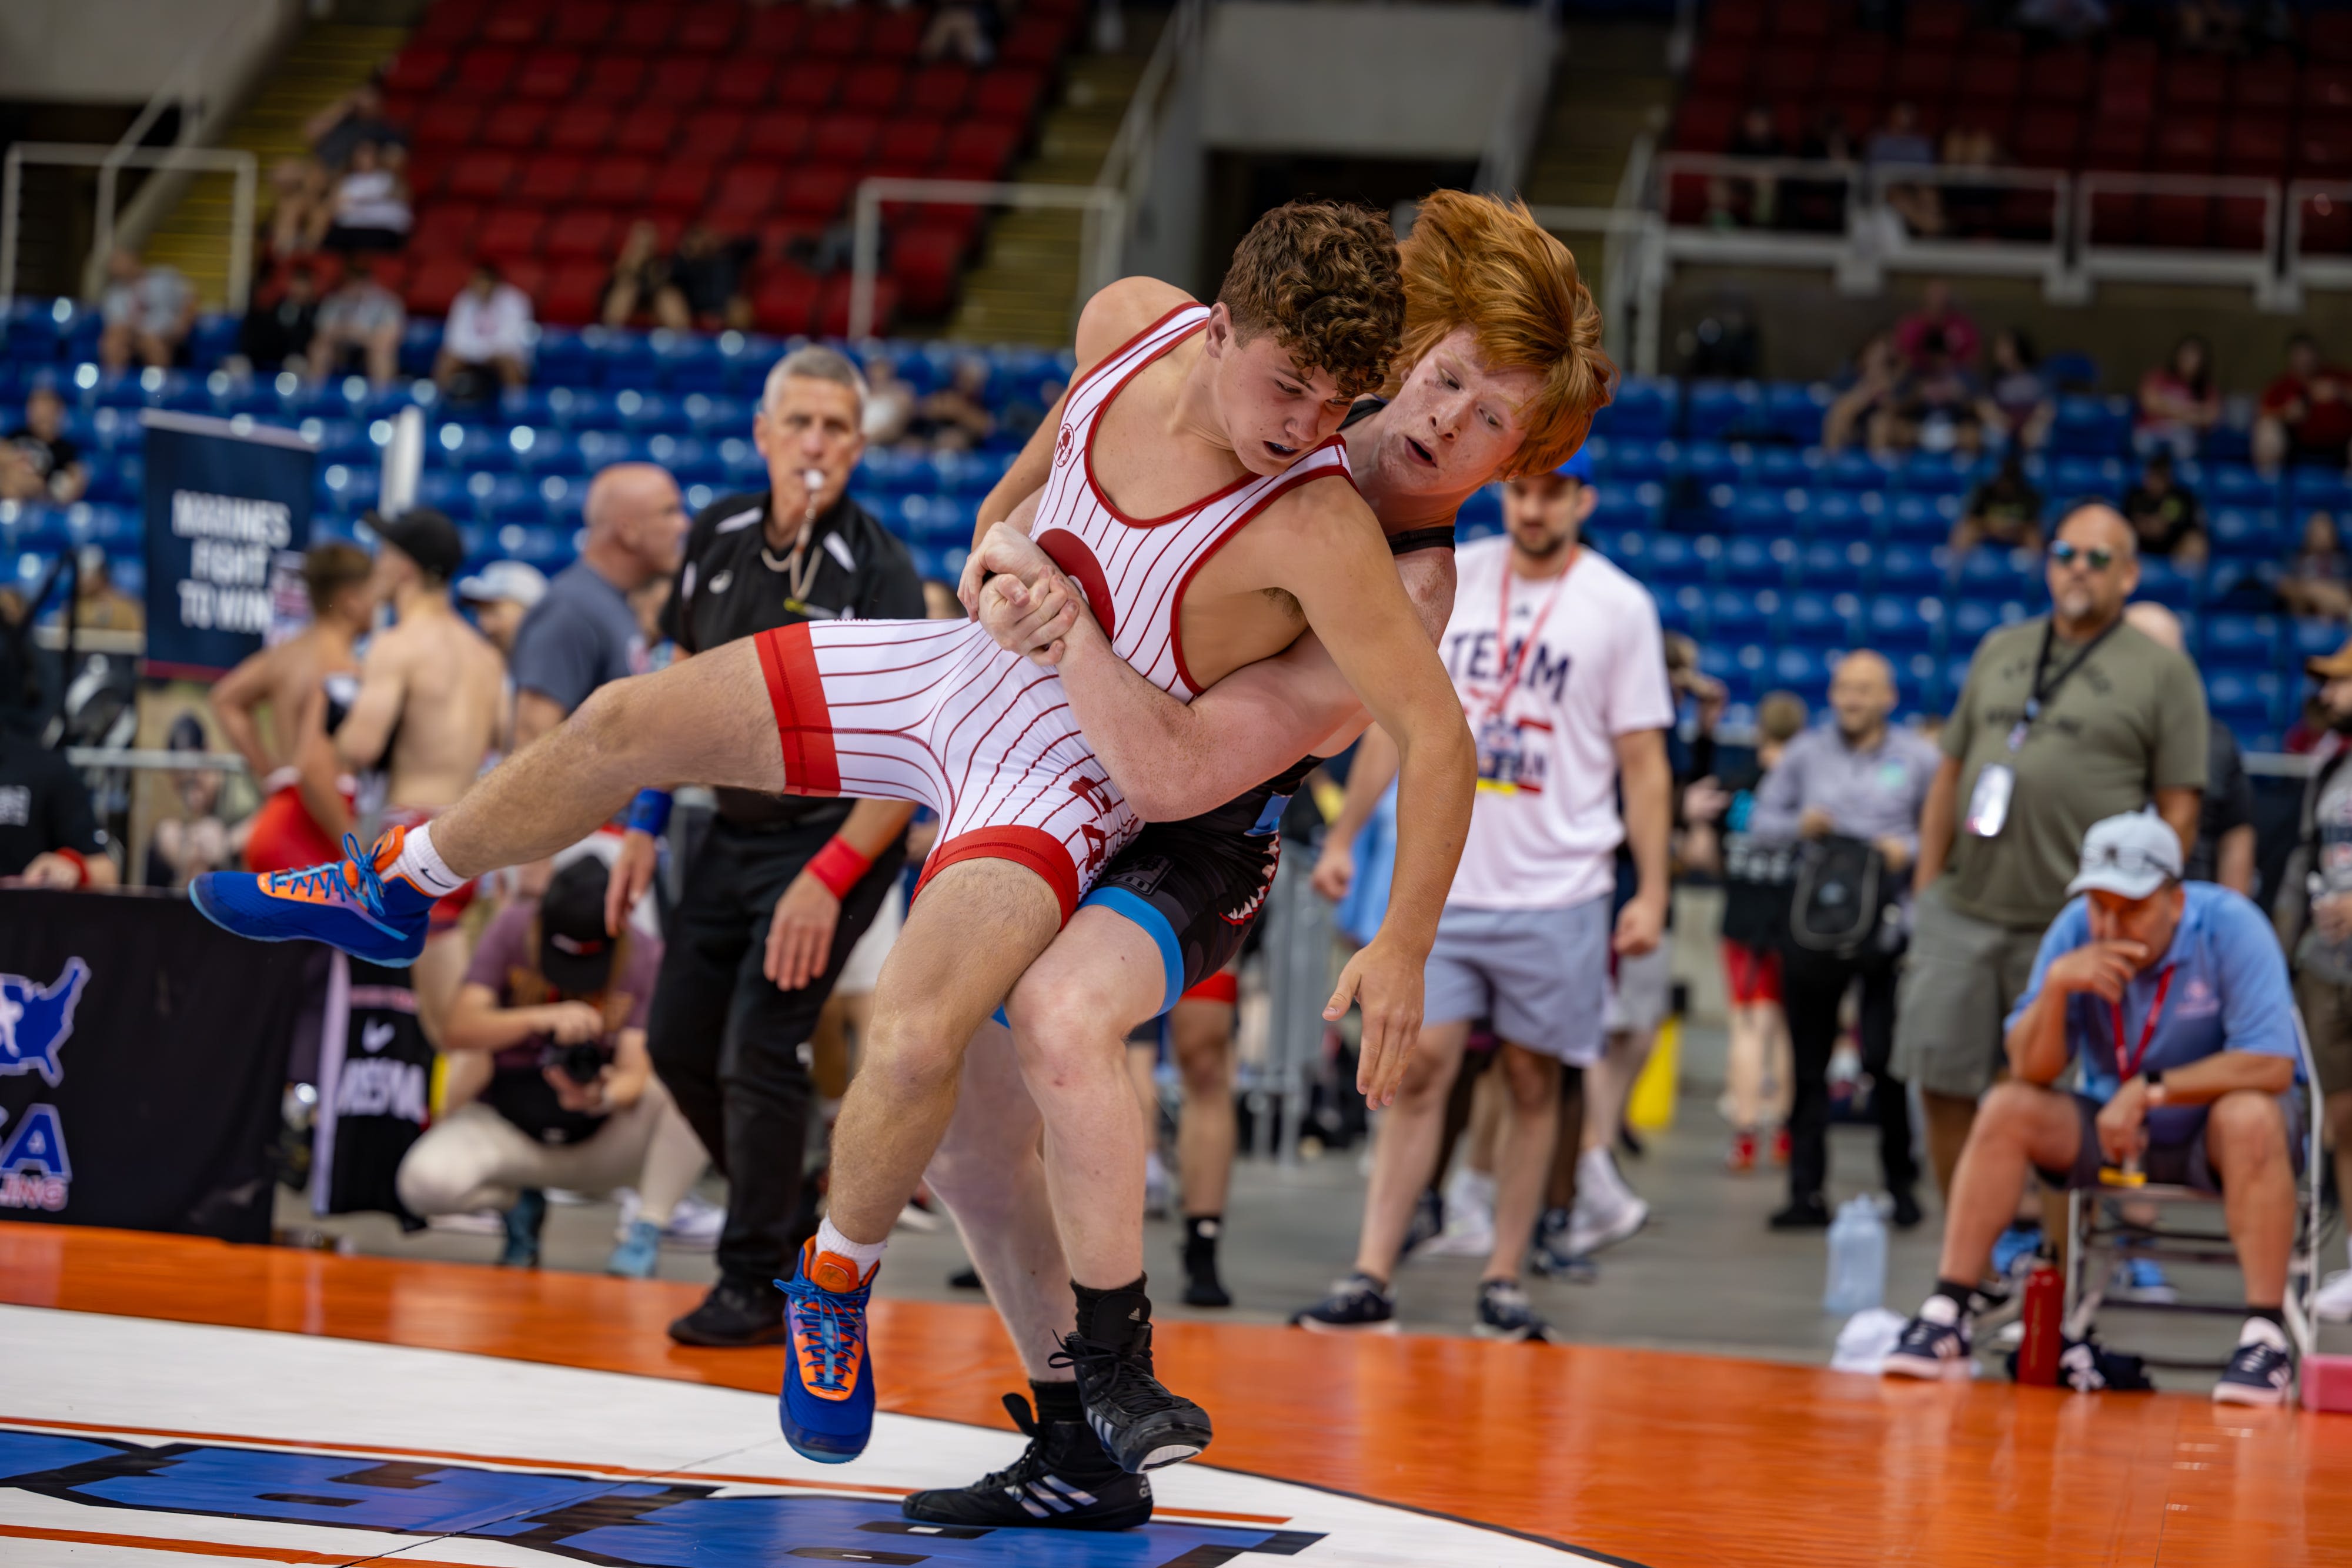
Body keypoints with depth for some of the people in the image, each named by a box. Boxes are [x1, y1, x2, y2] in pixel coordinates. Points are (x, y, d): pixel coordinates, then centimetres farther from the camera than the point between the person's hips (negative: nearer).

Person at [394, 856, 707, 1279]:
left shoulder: (645, 956, -11)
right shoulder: (514, 927, -11)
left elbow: (635, 1070, -18)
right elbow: (457, 1031, -19)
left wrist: (604, 1096, -43)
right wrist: (542, 1018, -36)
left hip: (602, 1140, -1)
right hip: (509, 1129, 1)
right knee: (424, 1181, -30)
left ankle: (647, 1232, -17)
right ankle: (519, 1204, 4)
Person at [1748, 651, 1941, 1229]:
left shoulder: (1917, 758, 7)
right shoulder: (1806, 753, 13)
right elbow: (1761, 818, 13)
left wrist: (1910, 850, -12)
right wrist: (1799, 826, -6)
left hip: (1887, 920, -3)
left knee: (1884, 1058, -11)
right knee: (1809, 1062, 3)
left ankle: (1901, 1182, 4)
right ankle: (1807, 1192, 8)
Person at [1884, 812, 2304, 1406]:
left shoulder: (2230, 927, -20)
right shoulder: (2075, 931, -10)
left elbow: (2273, 1066, -26)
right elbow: (2030, 1070, -11)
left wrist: (2151, 1088, -26)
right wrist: (2058, 984, -29)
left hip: (2209, 1135, -4)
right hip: (2110, 1133, 4)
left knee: (2250, 1117, -36)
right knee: (2006, 1109, -19)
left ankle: (2266, 1337, -33)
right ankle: (1946, 1318, -17)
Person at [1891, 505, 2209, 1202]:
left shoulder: (2163, 672, 3)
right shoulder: (2000, 650, 17)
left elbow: (2179, 809, -1)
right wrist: (1925, 888, 10)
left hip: (2072, 927, -4)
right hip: (1962, 910, 4)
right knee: (1942, 1082, 2)